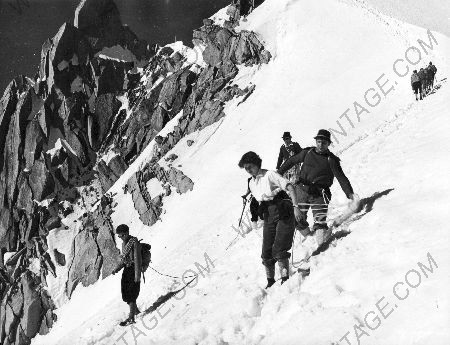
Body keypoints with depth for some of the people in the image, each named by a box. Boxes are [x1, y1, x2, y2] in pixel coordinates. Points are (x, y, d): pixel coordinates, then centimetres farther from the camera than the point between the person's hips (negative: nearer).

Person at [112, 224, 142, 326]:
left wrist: (137, 274, -20)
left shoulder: (134, 241, -10)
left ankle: (131, 318, -11)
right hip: (127, 269, 8)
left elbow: (137, 258, -15)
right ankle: (136, 311, 24)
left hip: (134, 269, -8)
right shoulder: (124, 243, 15)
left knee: (131, 293, -11)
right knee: (125, 293, 7)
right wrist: (117, 268, 2)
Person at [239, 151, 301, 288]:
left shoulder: (269, 175, -8)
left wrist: (295, 206, -25)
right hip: (268, 218, 6)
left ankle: (285, 279, -8)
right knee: (267, 253, 2)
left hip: (283, 214, -6)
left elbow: (290, 187, -15)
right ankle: (270, 281, 15)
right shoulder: (251, 182, 13)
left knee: (279, 249, -15)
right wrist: (254, 219, 20)